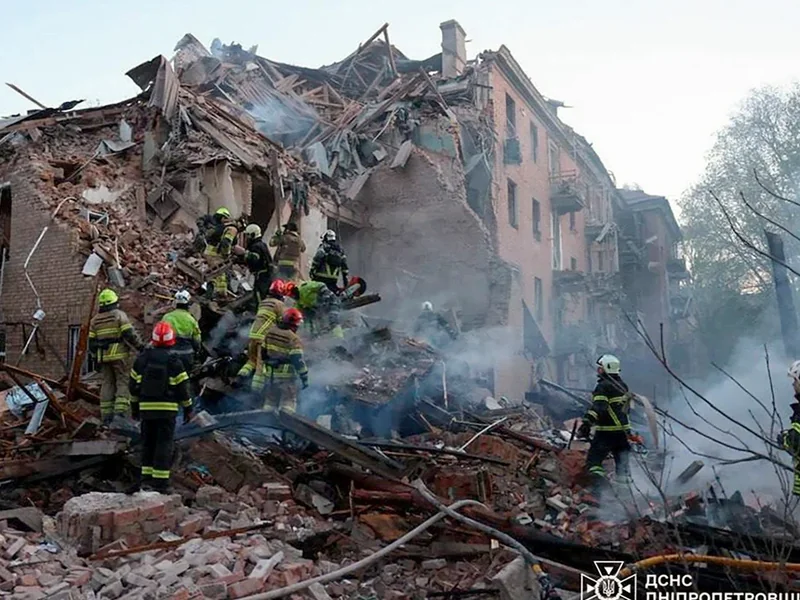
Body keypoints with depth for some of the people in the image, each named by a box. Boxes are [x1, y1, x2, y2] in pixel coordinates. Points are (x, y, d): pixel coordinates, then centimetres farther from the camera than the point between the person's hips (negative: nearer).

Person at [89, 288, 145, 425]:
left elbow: (92, 341, 13)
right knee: (123, 382, 0)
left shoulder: (95, 319, 12)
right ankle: (121, 409, -12)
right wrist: (141, 347, -6)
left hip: (103, 356, 5)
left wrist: (96, 356, 22)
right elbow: (130, 334, -12)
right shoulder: (119, 315, -4)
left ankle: (106, 414, 10)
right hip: (119, 354, -5)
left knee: (107, 383, 10)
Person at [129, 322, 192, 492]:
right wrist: (188, 408, 5)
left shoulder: (142, 358, 3)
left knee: (148, 442, 15)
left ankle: (146, 478, 17)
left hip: (146, 408, 4)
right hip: (167, 409, -4)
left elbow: (134, 385, 9)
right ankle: (160, 481, 0)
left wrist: (135, 406, 19)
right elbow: (182, 387, -6)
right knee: (164, 443, 1)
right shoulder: (174, 361, -9)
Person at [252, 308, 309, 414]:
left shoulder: (270, 332, 2)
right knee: (288, 403, 2)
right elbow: (298, 360, -18)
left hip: (269, 374, 6)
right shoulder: (293, 339, -18)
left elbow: (263, 352, 11)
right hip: (286, 376, -6)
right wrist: (304, 377, -10)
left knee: (270, 401, 18)